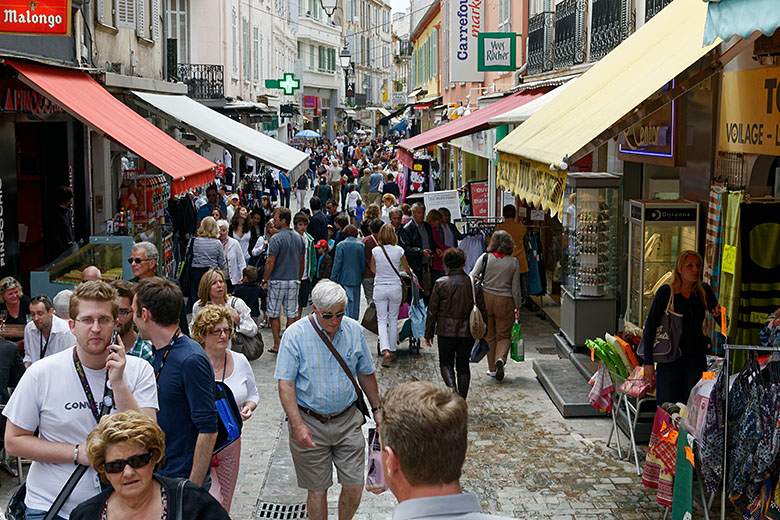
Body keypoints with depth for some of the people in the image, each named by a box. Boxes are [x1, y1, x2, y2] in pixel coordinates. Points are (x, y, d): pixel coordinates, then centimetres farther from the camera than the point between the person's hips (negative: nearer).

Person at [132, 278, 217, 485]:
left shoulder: (191, 360, -20)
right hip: (156, 474, 8)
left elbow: (208, 430, -21)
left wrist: (193, 490, -21)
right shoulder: (159, 354, 9)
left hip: (181, 478, -8)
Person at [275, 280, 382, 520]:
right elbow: (285, 384, -14)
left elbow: (366, 374, 13)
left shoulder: (355, 331, -1)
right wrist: (298, 426, -21)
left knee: (354, 486, 3)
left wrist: (376, 409, 15)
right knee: (317, 489, 6)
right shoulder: (295, 335, -12)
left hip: (348, 420, 3)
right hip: (310, 422, -3)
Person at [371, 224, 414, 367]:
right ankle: (392, 350, 20)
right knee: (393, 319, 14)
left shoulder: (375, 251, -7)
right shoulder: (398, 250, -6)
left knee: (382, 320, 2)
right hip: (395, 287, 1)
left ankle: (385, 350, -16)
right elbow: (407, 268, 10)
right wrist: (409, 273, 34)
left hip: (379, 288, 0)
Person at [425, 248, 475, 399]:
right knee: (463, 365, 12)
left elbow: (432, 311, -5)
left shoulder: (440, 283, -9)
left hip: (446, 330, -2)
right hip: (467, 331, 2)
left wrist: (428, 333, 5)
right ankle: (462, 400, 15)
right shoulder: (472, 282, -5)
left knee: (446, 362, 14)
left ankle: (452, 388, -9)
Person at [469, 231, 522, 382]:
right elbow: (516, 288, 0)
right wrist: (518, 307, 9)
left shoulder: (485, 258, -3)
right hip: (505, 301, -1)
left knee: (489, 335, 13)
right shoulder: (513, 262, -3)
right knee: (504, 335, 12)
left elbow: (472, 276, -11)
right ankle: (501, 359, -15)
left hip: (486, 299, 1)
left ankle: (492, 368, 18)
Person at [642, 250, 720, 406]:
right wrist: (648, 362, -11)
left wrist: (720, 315, -14)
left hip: (696, 359, 3)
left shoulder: (704, 291, 4)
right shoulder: (666, 292, -6)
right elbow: (650, 327, -6)